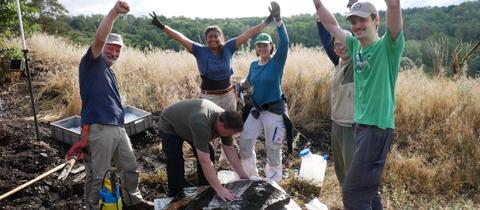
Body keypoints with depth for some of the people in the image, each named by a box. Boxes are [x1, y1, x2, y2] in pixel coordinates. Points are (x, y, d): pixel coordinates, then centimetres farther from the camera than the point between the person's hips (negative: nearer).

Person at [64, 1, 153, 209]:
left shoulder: (109, 72, 24)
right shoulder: (91, 63, 0)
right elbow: (99, 39, -19)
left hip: (118, 128, 9)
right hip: (98, 130, -9)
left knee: (130, 167, 19)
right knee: (98, 177, -1)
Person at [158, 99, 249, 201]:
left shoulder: (225, 120, -22)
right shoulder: (202, 124, -45)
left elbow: (230, 150, -8)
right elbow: (204, 161, -44)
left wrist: (242, 175, -9)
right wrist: (219, 189, -43)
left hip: (188, 122, 7)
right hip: (170, 125, -6)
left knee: (209, 155, -2)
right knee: (176, 162, -15)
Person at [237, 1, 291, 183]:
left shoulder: (277, 62, -11)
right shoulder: (254, 65, 6)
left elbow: (284, 42, -27)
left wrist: (277, 19, -36)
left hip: (274, 111, -6)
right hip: (256, 109, 6)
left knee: (273, 149, 5)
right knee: (244, 143, 8)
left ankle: (273, 183, 26)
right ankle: (251, 176, 30)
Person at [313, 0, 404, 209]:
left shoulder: (387, 46, -9)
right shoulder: (356, 46, 10)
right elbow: (331, 24, 19)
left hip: (378, 126, -8)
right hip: (360, 123, 8)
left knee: (354, 192, -7)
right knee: (367, 189, 19)